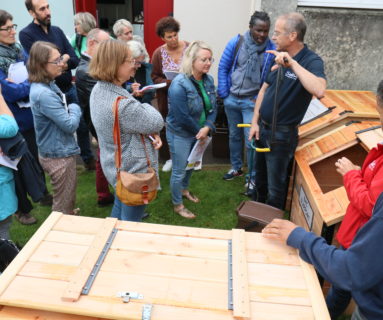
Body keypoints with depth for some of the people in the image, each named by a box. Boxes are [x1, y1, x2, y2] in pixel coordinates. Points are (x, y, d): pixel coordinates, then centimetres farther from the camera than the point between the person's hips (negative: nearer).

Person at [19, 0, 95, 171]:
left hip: (70, 89, 5)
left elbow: (75, 60, 0)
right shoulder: (26, 34, -9)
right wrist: (63, 58, -9)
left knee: (82, 124, 12)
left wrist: (63, 64, -20)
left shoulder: (57, 30, 6)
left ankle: (88, 159, 31)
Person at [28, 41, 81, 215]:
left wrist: (70, 109, -3)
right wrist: (75, 108, -6)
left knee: (68, 195, 31)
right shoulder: (43, 94, -29)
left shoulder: (48, 84, 1)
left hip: (60, 150, 10)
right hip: (58, 154, -10)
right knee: (63, 205, 9)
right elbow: (71, 125, -23)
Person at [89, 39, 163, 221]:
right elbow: (157, 123, -20)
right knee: (131, 224, 12)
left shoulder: (99, 89, -4)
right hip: (134, 171, -9)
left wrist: (150, 133, -13)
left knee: (119, 211, 30)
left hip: (115, 166, 10)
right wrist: (145, 107, -1)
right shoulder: (122, 105, -35)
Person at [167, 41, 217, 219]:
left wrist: (207, 128, -19)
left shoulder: (208, 80, -4)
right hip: (180, 134, -7)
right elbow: (182, 117, -26)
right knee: (179, 170, 6)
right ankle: (177, 205, 26)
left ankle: (184, 190, 52)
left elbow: (213, 107, -2)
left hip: (198, 133, 7)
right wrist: (199, 131, -14)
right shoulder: (179, 85, -26)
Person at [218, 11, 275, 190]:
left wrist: (260, 98, -12)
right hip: (231, 99, 3)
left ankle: (253, 178, 14)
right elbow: (223, 68, 0)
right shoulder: (236, 42, -7)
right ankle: (236, 168, 37)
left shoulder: (271, 50, -11)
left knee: (251, 140, -3)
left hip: (251, 102, -3)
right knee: (233, 135, 17)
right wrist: (224, 94, -3)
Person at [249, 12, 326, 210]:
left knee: (275, 186, 7)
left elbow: (319, 91, -38)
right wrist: (255, 122, 5)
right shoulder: (278, 57, 4)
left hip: (282, 134, -7)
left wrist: (293, 63, -37)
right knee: (259, 177, 24)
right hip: (262, 128, 7)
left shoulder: (311, 61, -18)